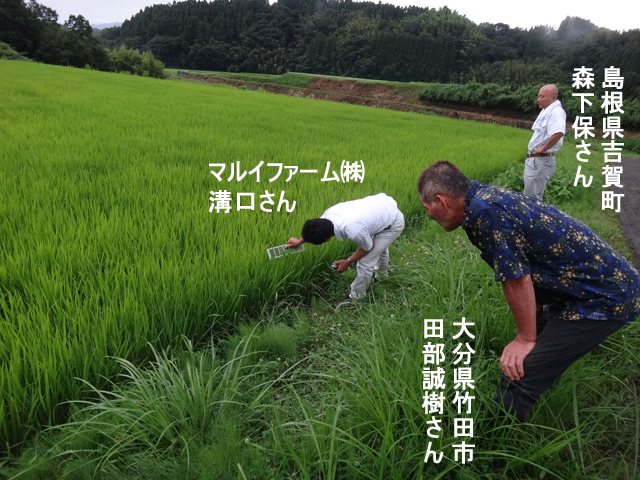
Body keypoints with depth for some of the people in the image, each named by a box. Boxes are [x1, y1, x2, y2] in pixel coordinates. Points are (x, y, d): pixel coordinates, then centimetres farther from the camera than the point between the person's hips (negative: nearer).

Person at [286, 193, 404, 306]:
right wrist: (300, 241, 15)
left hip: (394, 224, -8)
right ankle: (382, 274, 65)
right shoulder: (330, 212, -23)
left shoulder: (354, 231, -44)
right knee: (380, 247, 35)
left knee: (365, 263, -8)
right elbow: (314, 228, 3)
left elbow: (369, 247, -20)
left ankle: (356, 297, 16)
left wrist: (348, 262, -9)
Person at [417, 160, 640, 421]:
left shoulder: (485, 210, -23)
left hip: (602, 300, -10)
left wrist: (526, 339, -7)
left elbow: (516, 279, -20)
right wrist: (537, 319, 23)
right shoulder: (489, 196, 8)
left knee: (519, 374, -12)